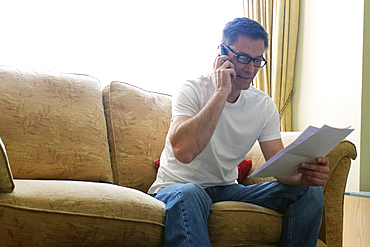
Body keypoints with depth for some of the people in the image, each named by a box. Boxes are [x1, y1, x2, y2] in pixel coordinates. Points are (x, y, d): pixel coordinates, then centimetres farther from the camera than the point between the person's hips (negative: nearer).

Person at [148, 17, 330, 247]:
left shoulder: (264, 105, 2)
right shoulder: (193, 91, -13)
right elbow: (183, 151, -33)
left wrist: (305, 174, -28)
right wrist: (221, 92, -28)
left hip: (227, 189, 6)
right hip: (178, 186, -5)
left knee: (310, 191, -9)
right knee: (188, 195, -42)